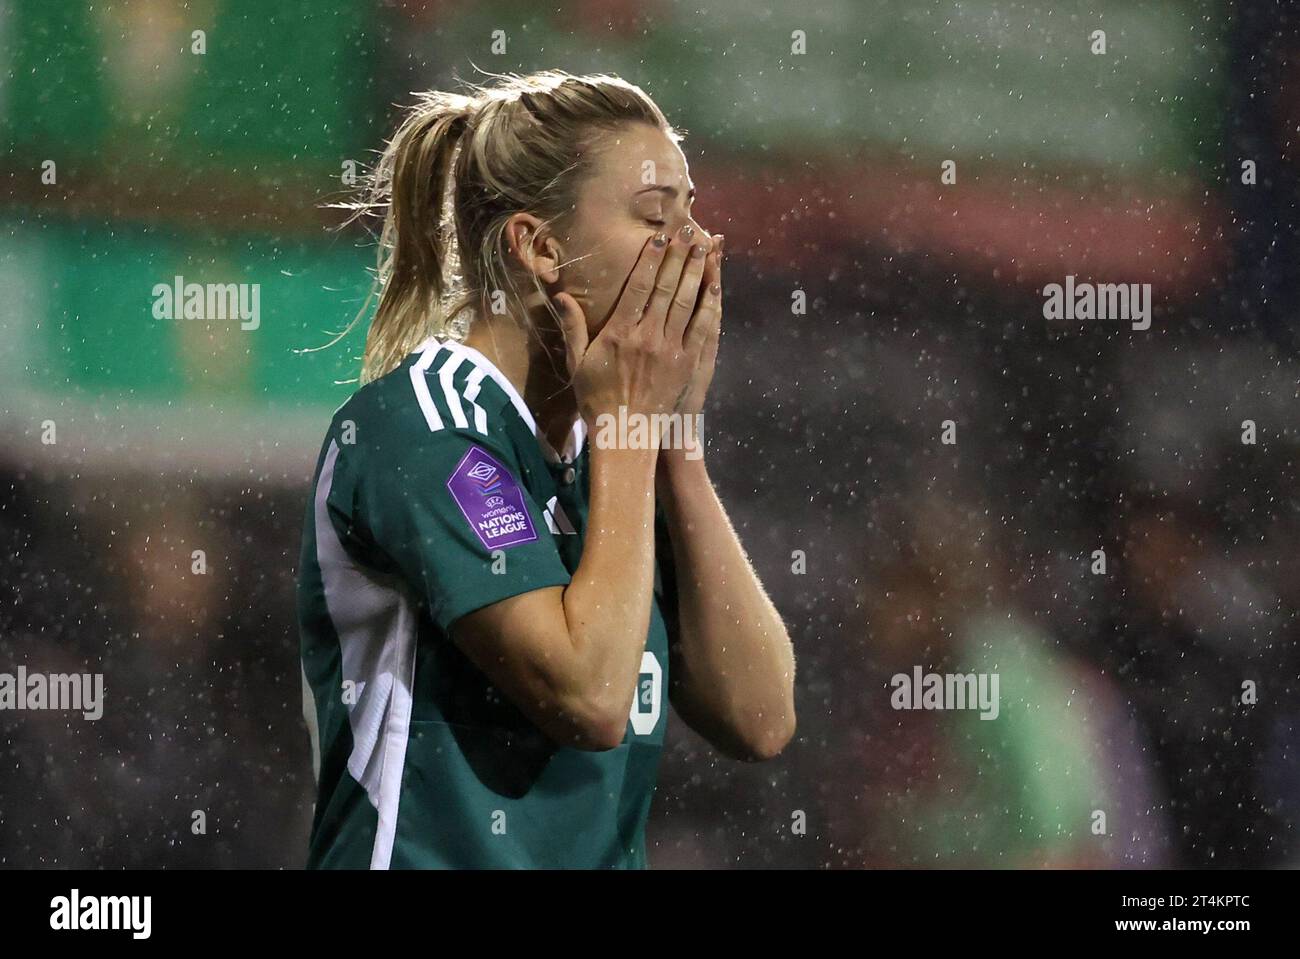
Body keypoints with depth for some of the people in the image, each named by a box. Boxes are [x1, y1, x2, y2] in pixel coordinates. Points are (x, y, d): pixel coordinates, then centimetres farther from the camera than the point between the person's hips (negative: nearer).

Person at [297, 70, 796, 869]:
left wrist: (677, 439, 0)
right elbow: (589, 696, -18)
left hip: (610, 854, 6)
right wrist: (632, 424, -9)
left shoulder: (590, 444, 10)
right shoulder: (418, 422, -9)